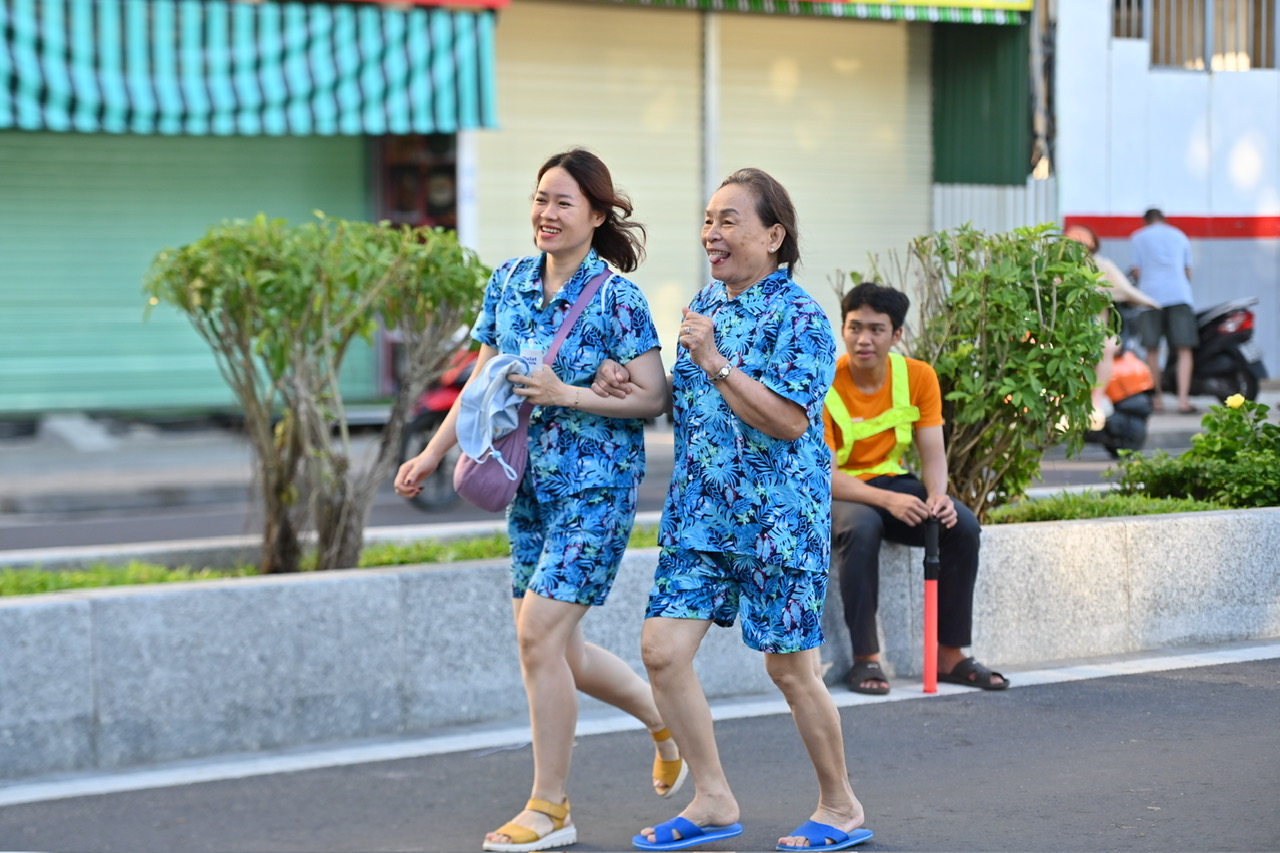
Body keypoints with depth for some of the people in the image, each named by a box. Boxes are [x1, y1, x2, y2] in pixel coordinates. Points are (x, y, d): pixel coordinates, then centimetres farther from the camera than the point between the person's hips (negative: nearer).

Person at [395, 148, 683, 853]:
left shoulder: (617, 297, -11)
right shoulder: (509, 282, 7)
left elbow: (653, 397, -13)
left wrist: (565, 395, -21)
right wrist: (432, 454, 7)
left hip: (596, 485, -7)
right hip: (532, 484, 7)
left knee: (538, 633, -12)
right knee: (554, 647, 11)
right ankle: (666, 719, 35)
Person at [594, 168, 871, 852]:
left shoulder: (798, 317, -12)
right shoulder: (705, 305, 12)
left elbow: (788, 420, -21)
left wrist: (715, 361, -20)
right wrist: (628, 384, 4)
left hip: (776, 515, -7)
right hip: (701, 513, 7)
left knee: (789, 665, 1)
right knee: (662, 647, -1)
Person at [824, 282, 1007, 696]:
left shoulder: (918, 377, -4)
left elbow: (932, 452, -4)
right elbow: (825, 475, -22)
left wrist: (937, 495, -27)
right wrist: (887, 501, -37)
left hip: (891, 481, 5)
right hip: (833, 493, -5)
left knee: (963, 525, -20)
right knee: (862, 528, -38)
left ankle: (950, 655, -9)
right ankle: (865, 659, -29)